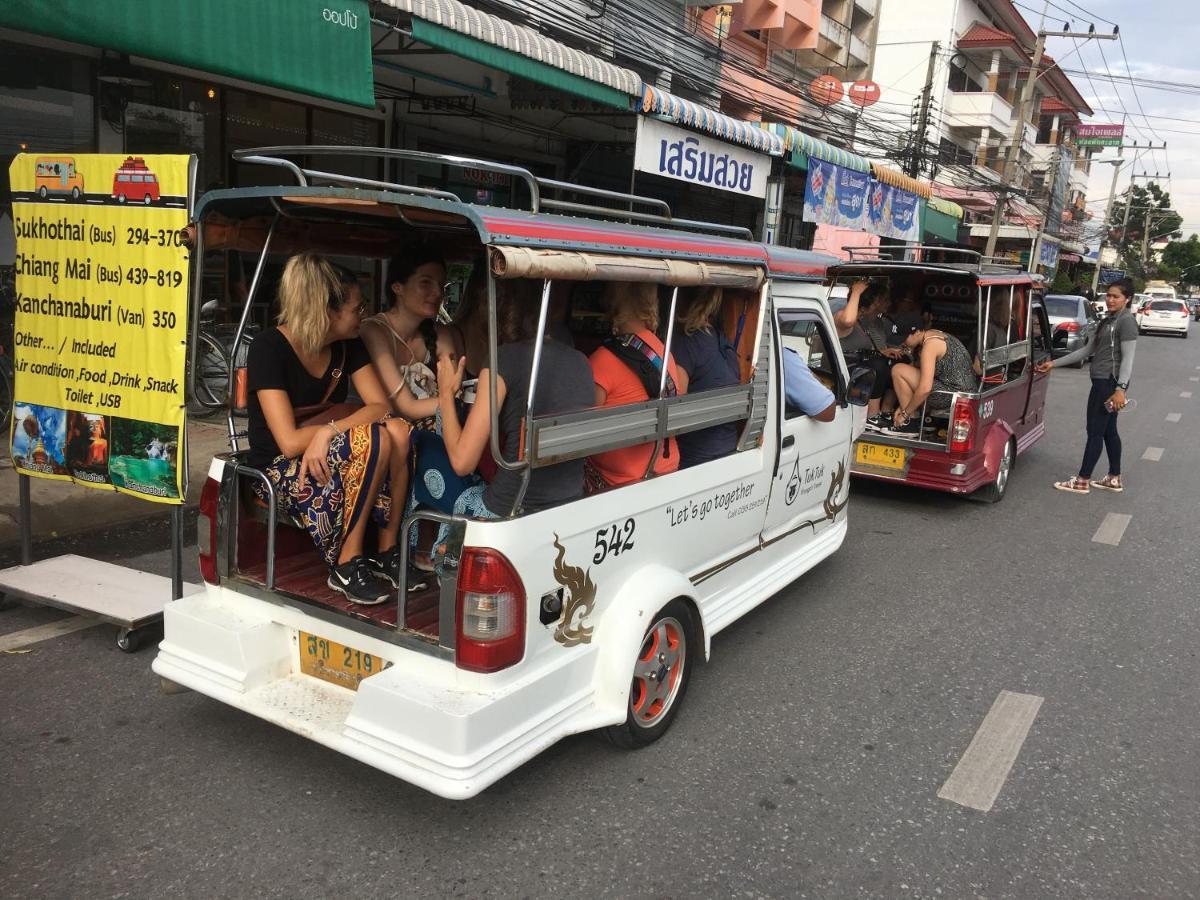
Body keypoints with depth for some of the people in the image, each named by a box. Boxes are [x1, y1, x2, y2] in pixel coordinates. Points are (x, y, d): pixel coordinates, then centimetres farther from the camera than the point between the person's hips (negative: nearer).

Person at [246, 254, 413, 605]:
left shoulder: (348, 346, 1)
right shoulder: (269, 349, -19)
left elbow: (381, 406, -10)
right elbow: (290, 442, -25)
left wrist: (329, 431, -25)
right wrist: (337, 417, -11)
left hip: (326, 457, 6)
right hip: (280, 471, -6)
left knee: (398, 431, -23)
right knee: (375, 440, -30)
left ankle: (388, 550, -13)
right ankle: (347, 564, -19)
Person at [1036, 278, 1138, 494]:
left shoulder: (1126, 322, -11)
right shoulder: (1107, 321, 16)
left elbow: (1128, 358, -18)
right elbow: (1087, 350, 19)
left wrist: (1120, 388, -26)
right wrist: (1054, 363, 16)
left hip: (1110, 382, -9)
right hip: (1103, 381, 9)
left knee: (1095, 431, -5)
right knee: (1108, 430, 14)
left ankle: (1082, 481, -1)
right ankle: (1114, 479, 22)